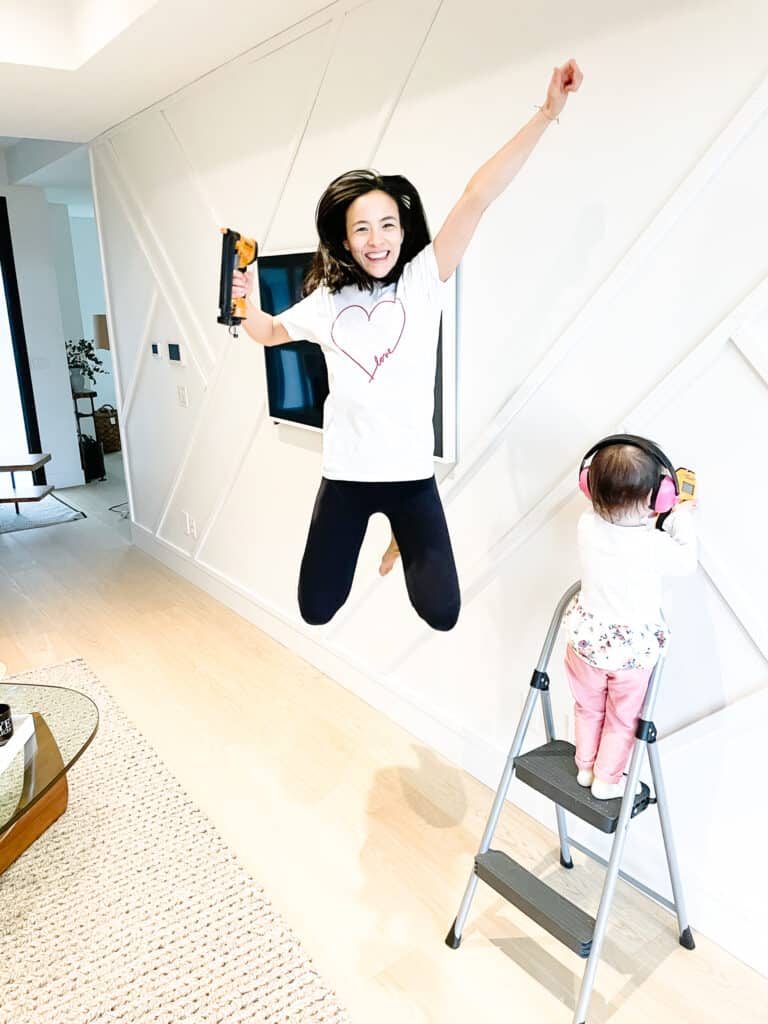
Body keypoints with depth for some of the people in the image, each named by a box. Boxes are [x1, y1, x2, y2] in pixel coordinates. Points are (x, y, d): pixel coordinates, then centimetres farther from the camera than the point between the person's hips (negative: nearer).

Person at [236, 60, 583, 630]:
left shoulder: (423, 280, -4)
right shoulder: (327, 300, 4)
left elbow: (478, 198, -14)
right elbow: (271, 333, 23)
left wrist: (547, 114, -20)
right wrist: (245, 300, 3)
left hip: (412, 473, -2)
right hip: (346, 474, 2)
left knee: (441, 614, 0)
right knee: (317, 610, 9)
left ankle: (405, 540, 34)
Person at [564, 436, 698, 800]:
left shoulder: (587, 525, -17)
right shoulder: (654, 544, -28)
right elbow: (686, 562, -5)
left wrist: (643, 518, 7)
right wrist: (681, 518, 6)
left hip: (586, 638, 4)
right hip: (632, 648, -3)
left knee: (588, 709, 27)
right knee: (622, 720, 22)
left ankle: (585, 768, 45)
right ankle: (606, 781, 38)